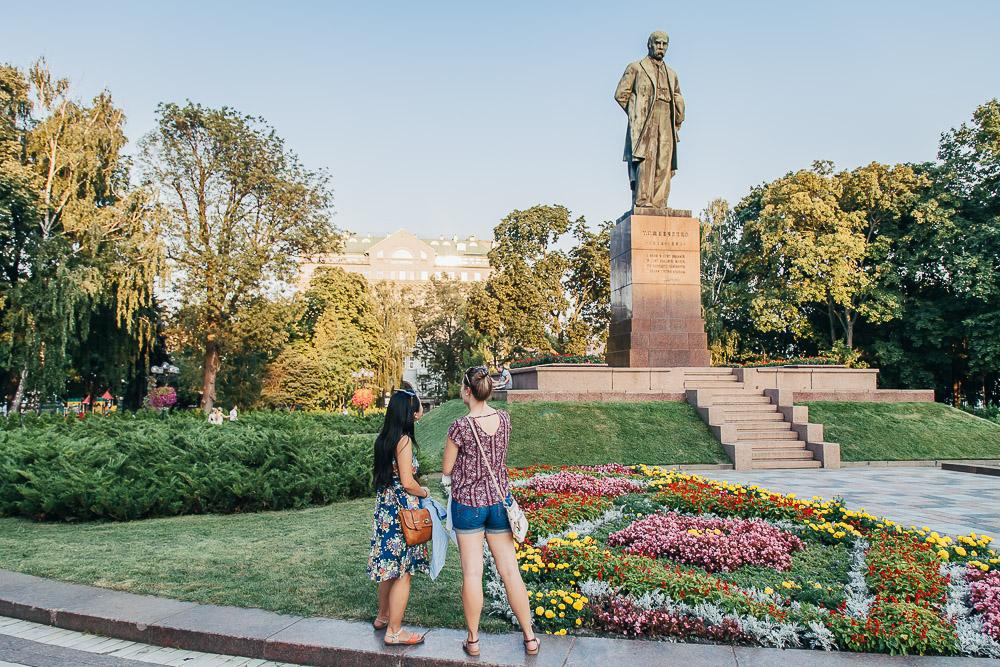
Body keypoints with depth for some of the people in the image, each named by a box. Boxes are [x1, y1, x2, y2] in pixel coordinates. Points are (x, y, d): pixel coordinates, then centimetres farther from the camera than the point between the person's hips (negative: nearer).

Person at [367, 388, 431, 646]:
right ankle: (394, 632, 8)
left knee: (390, 567, 22)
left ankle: (383, 616, 36)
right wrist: (424, 493, -2)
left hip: (385, 508, 9)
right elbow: (407, 481, -18)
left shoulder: (384, 438, 7)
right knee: (403, 571, 1)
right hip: (402, 510, -9)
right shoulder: (404, 440, -18)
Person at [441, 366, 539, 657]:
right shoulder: (504, 419, -3)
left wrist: (451, 490, 14)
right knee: (509, 570, 11)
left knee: (472, 573, 7)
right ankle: (530, 638, 19)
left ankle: (473, 640, 20)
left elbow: (447, 471, -5)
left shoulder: (461, 427, -18)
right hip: (499, 500, 4)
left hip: (467, 502, -4)